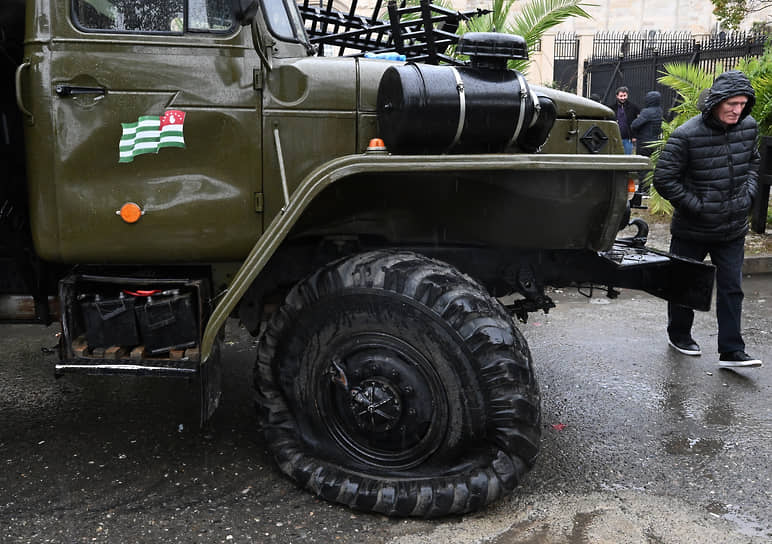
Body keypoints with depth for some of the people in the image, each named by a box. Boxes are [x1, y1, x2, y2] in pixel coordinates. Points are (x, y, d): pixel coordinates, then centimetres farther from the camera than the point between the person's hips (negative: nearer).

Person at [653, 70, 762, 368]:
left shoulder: (748, 127, -1)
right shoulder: (686, 135, -19)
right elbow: (664, 179, -17)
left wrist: (748, 193, 3)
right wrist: (698, 206, -16)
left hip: (733, 230, 4)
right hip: (692, 230, -4)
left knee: (731, 289, 5)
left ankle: (731, 350, 12)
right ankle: (679, 336, 33)